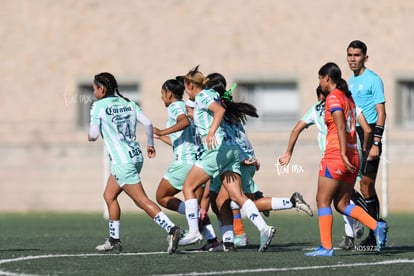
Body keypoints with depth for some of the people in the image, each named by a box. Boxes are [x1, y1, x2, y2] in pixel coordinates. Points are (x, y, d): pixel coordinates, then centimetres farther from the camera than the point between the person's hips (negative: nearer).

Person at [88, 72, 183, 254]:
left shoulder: (99, 106, -6)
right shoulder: (128, 103, 10)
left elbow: (94, 135, -8)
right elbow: (147, 123, 4)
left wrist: (90, 136, 16)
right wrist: (150, 144, 17)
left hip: (122, 162, -8)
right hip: (136, 156, 8)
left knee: (142, 201, -10)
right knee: (109, 196, 20)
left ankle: (172, 229, -22)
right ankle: (114, 240, 22)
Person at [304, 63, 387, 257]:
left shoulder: (333, 97, -8)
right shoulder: (349, 98, 17)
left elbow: (341, 127, -18)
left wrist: (343, 155, -23)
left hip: (336, 155, -8)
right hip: (353, 156, 8)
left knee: (323, 200, -2)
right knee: (342, 204, 10)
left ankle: (326, 247, -5)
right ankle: (376, 226, -6)